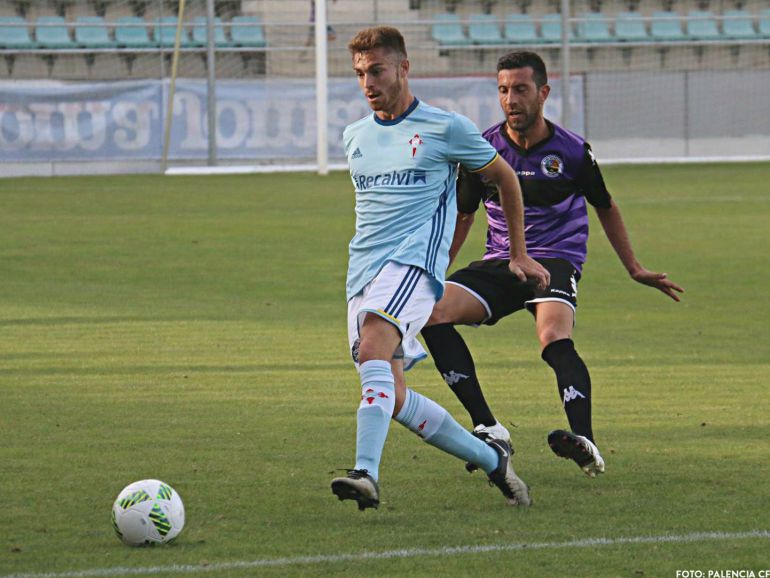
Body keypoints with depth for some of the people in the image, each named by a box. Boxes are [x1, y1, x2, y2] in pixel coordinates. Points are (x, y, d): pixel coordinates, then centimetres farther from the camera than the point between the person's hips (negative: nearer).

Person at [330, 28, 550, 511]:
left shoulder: (446, 128, 3)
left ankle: (367, 472, -44)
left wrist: (520, 255, 21)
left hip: (414, 263, -6)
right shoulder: (355, 137, 18)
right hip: (364, 273, 6)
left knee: (373, 349, -32)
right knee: (392, 397, -4)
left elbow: (505, 178, 16)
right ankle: (491, 458, 13)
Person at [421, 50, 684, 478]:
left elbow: (605, 207, 16)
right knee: (432, 313, -22)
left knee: (554, 336, -35)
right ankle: (488, 428, -22)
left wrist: (635, 270, 19)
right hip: (499, 262, 4)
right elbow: (462, 216, 18)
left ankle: (584, 440, -51)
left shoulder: (572, 151, -1)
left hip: (557, 259, -3)